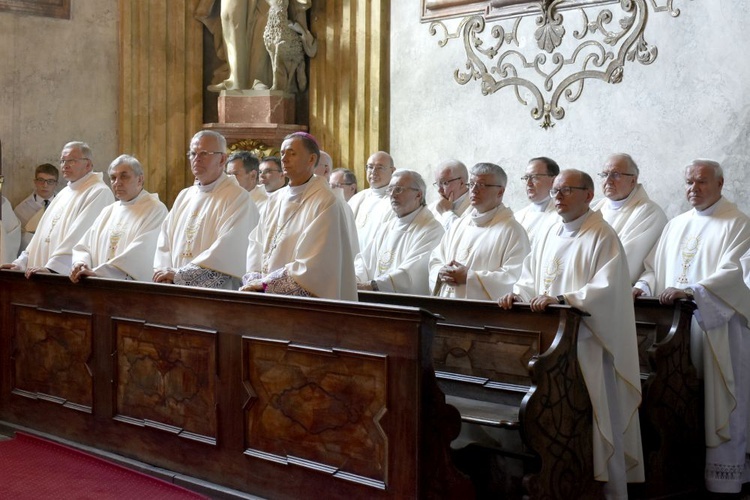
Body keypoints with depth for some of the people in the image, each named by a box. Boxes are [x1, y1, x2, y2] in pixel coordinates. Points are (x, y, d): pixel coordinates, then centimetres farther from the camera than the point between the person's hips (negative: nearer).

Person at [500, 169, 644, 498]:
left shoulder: (602, 237, -8)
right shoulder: (549, 236, 14)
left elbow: (607, 288, -18)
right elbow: (532, 276, 17)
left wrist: (560, 299, -26)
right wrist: (519, 294, -4)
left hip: (586, 341, -7)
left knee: (592, 418, -2)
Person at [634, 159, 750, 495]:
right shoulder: (676, 225, 18)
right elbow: (655, 266, 18)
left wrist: (690, 291, -25)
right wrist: (643, 286, -3)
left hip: (716, 327, -5)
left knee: (718, 404, -3)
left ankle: (723, 480, 3)